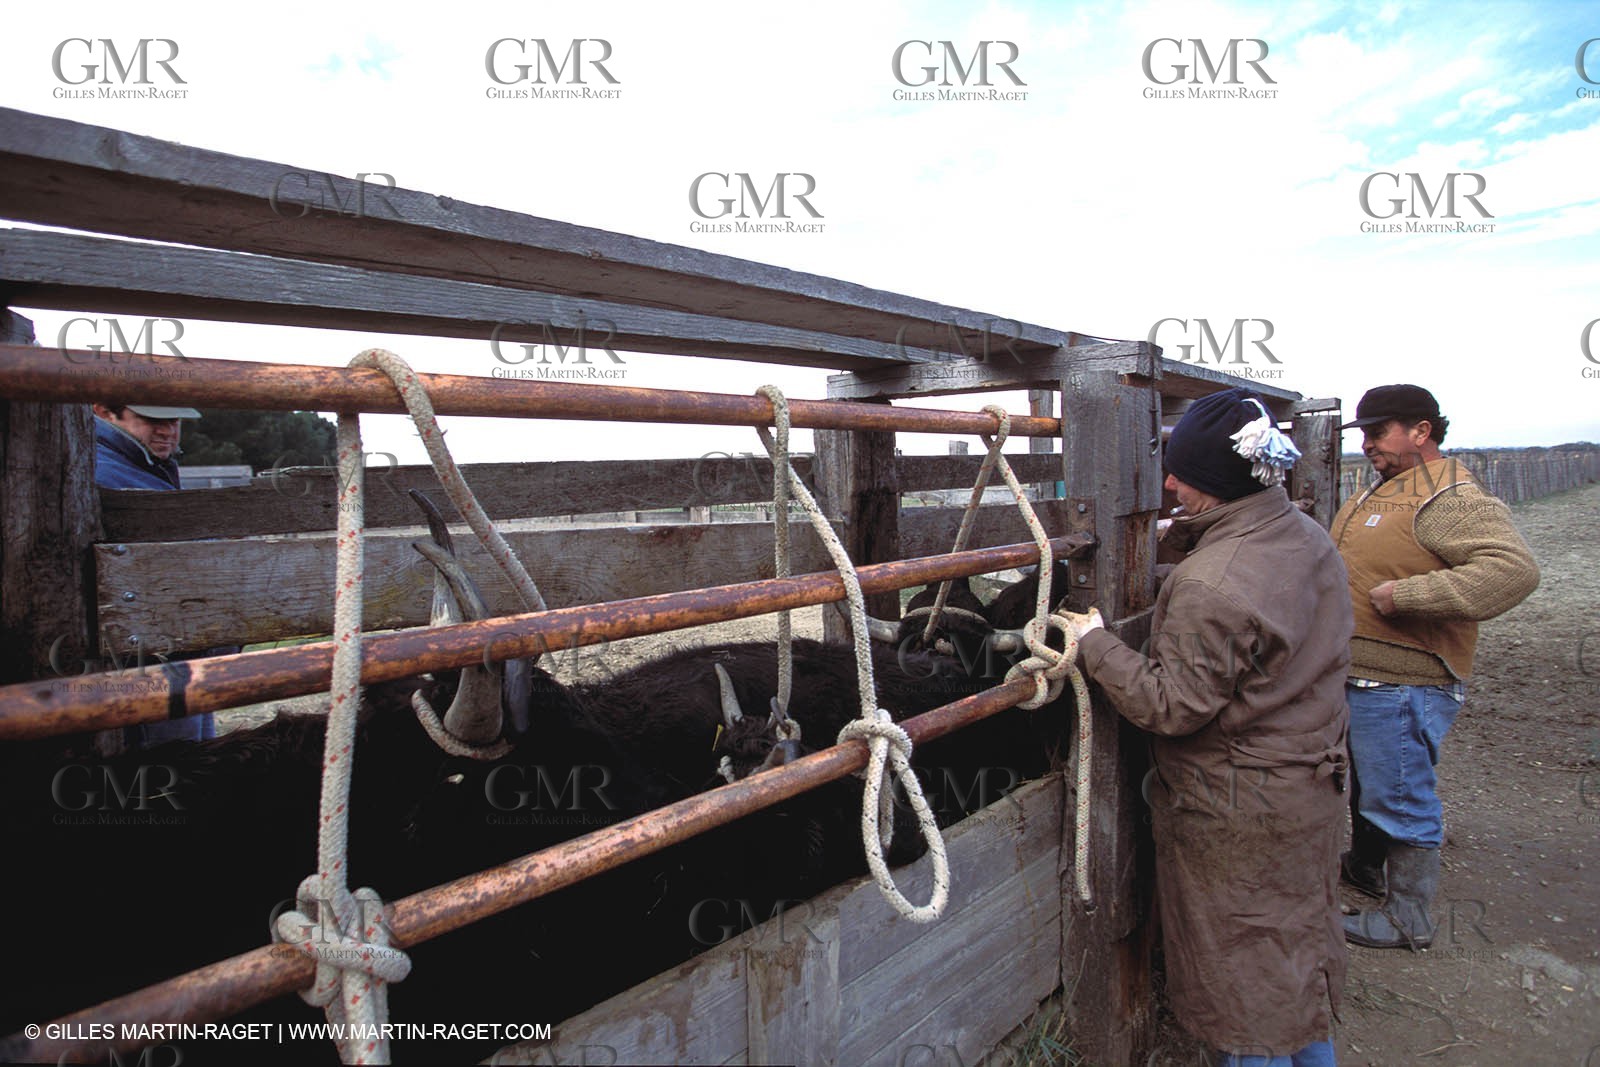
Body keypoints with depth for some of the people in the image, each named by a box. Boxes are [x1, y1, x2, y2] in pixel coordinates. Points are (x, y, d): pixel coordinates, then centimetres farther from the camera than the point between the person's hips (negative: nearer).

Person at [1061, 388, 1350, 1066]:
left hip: (1234, 815, -9)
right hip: (1311, 786, 9)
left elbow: (1174, 705, -26)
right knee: (1300, 944, 27)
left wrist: (1096, 646, -15)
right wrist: (1193, 535, 10)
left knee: (1242, 973, 12)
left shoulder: (1210, 586, -32)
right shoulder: (1310, 539, -2)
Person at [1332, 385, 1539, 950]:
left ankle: (1408, 921, 19)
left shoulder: (1450, 497, -18)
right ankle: (1364, 867, 45)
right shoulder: (1381, 491, 13)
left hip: (1400, 685, -10)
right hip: (1358, 673, 10)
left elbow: (1514, 569, -32)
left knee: (1400, 799, 3)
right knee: (1366, 783, 25)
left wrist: (1403, 595, -32)